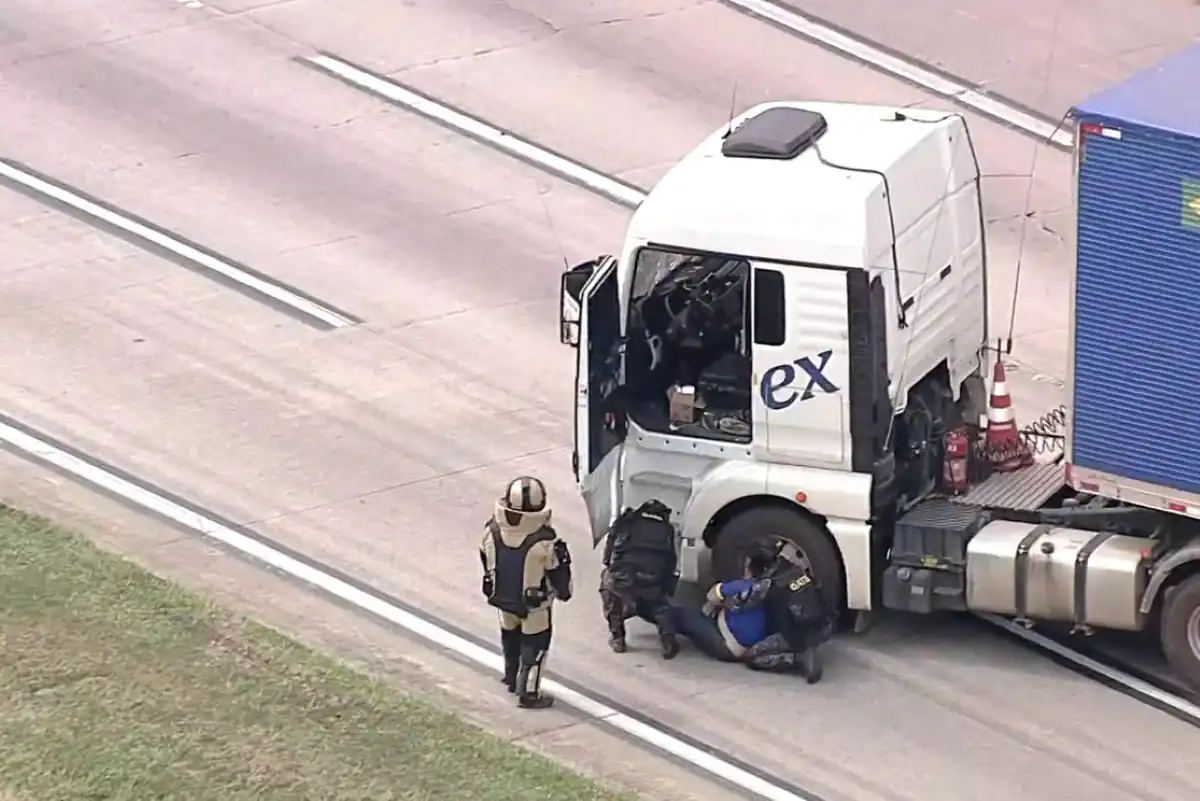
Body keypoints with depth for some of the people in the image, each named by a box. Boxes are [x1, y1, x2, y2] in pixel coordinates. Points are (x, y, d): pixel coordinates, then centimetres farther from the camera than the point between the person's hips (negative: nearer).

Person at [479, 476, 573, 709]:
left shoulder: (493, 531, -15)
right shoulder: (544, 541, -29)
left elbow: (487, 563, 2)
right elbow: (557, 572, -15)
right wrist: (564, 591, 6)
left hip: (502, 599, 5)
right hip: (534, 604, -5)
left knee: (510, 637, 27)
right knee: (534, 645, 11)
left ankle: (512, 679, 44)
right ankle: (528, 693, 14)